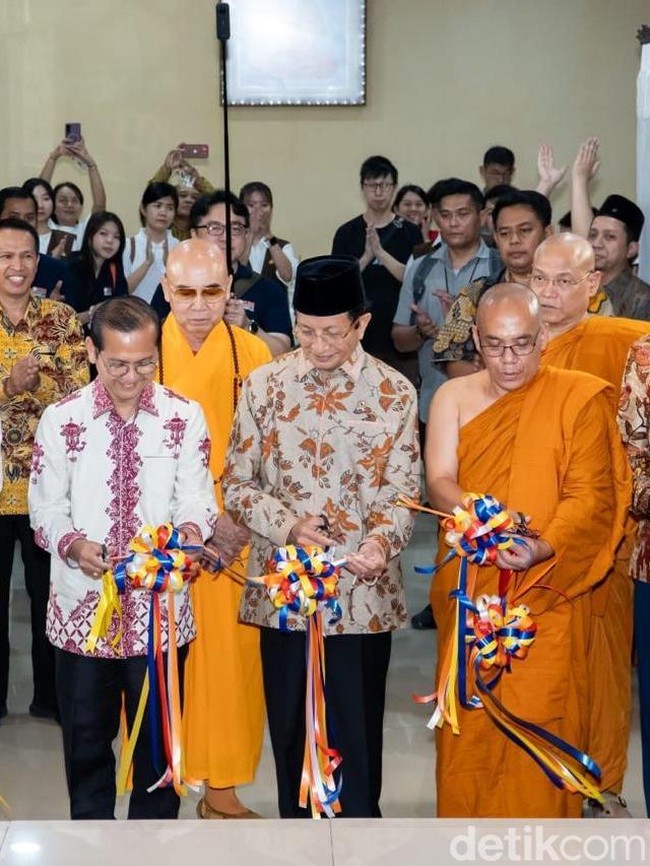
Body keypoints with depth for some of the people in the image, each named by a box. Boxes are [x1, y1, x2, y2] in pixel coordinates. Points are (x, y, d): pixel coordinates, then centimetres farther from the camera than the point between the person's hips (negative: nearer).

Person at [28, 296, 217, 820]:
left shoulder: (184, 417, -2)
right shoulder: (61, 419, -4)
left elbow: (196, 497, -2)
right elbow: (46, 508, -1)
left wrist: (190, 530, -24)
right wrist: (74, 545, -21)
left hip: (162, 604, 0)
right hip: (84, 605, 0)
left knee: (159, 738, 12)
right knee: (86, 737, 13)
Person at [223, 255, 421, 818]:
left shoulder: (394, 392, -2)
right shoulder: (264, 385, 0)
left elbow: (403, 491, -2)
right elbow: (238, 484, 3)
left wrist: (381, 542, -22)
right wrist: (289, 526, -15)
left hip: (363, 589, -1)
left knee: (358, 730, 8)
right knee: (290, 729, 13)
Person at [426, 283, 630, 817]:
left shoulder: (581, 399, -3)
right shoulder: (454, 397, 6)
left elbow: (590, 496, -9)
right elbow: (439, 483, -4)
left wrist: (543, 547, -26)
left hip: (547, 589, -2)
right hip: (469, 588, 3)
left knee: (539, 720, -1)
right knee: (470, 723, 8)